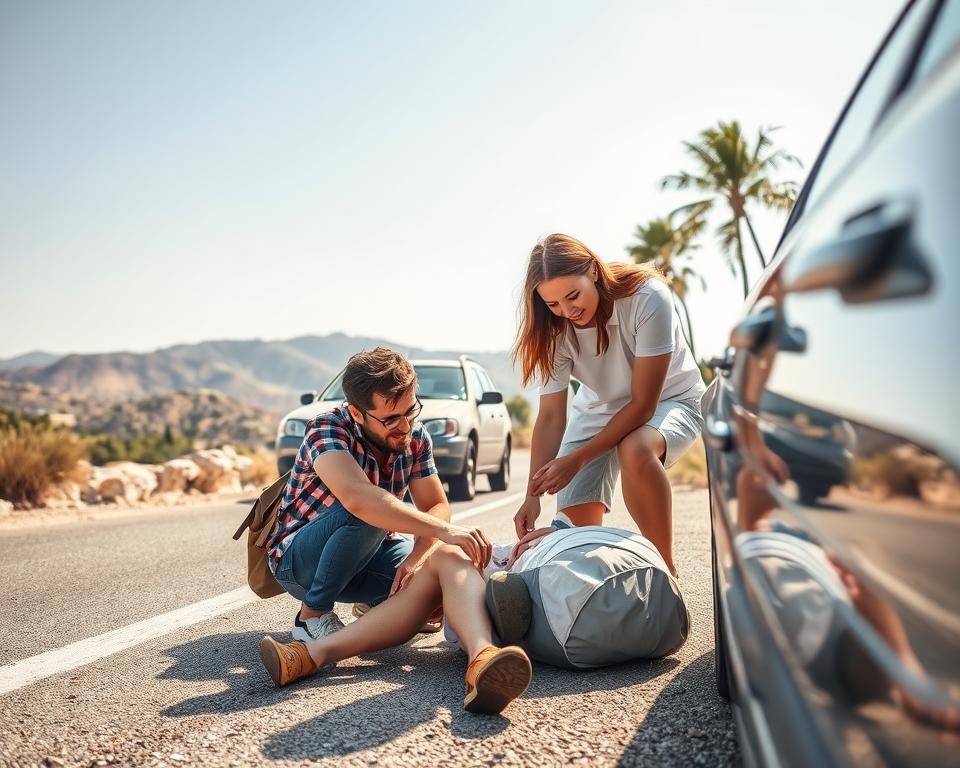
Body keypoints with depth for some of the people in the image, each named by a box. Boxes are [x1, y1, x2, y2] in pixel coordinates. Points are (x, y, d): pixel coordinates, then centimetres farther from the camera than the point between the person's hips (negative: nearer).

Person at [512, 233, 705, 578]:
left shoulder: (647, 298, -32)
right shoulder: (556, 330, -18)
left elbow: (643, 403, -29)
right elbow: (550, 417, -17)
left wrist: (577, 460, -31)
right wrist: (533, 495, -26)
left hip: (669, 399, -4)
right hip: (600, 406, 4)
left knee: (634, 451, -38)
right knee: (576, 519, -9)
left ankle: (665, 570, -22)